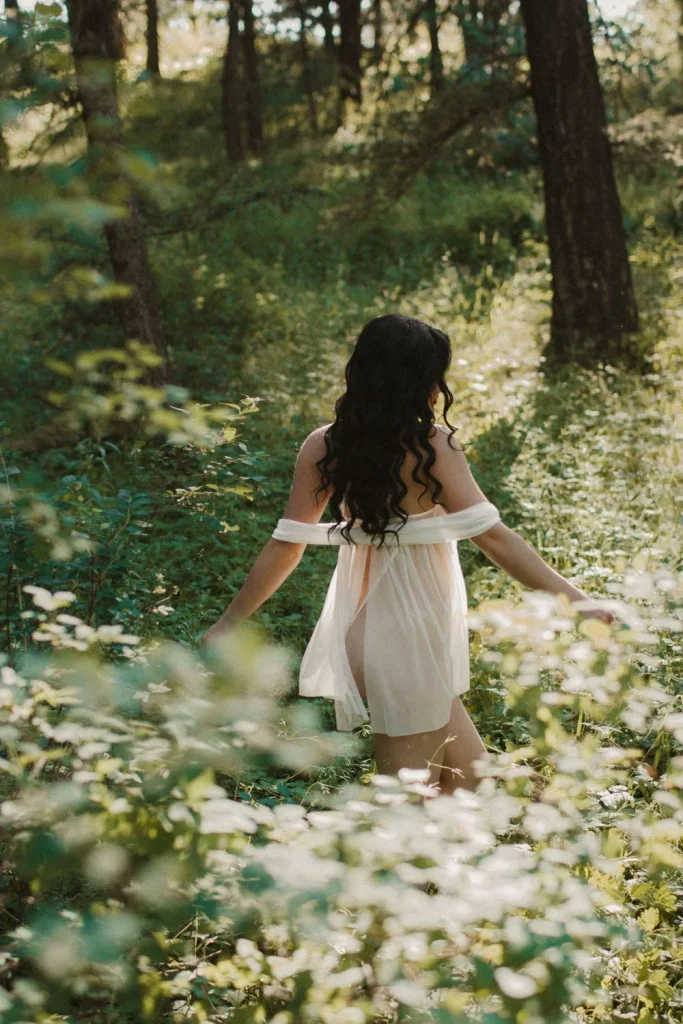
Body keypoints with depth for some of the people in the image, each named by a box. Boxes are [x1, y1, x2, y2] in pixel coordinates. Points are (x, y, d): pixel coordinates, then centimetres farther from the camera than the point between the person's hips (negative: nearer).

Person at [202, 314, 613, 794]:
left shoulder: (323, 446, -2)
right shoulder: (432, 447, -16)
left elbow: (286, 545, -1)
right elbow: (492, 536, -19)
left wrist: (226, 626, 8)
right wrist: (575, 599, -17)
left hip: (363, 626, 6)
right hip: (414, 640, -6)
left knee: (468, 774, 22)